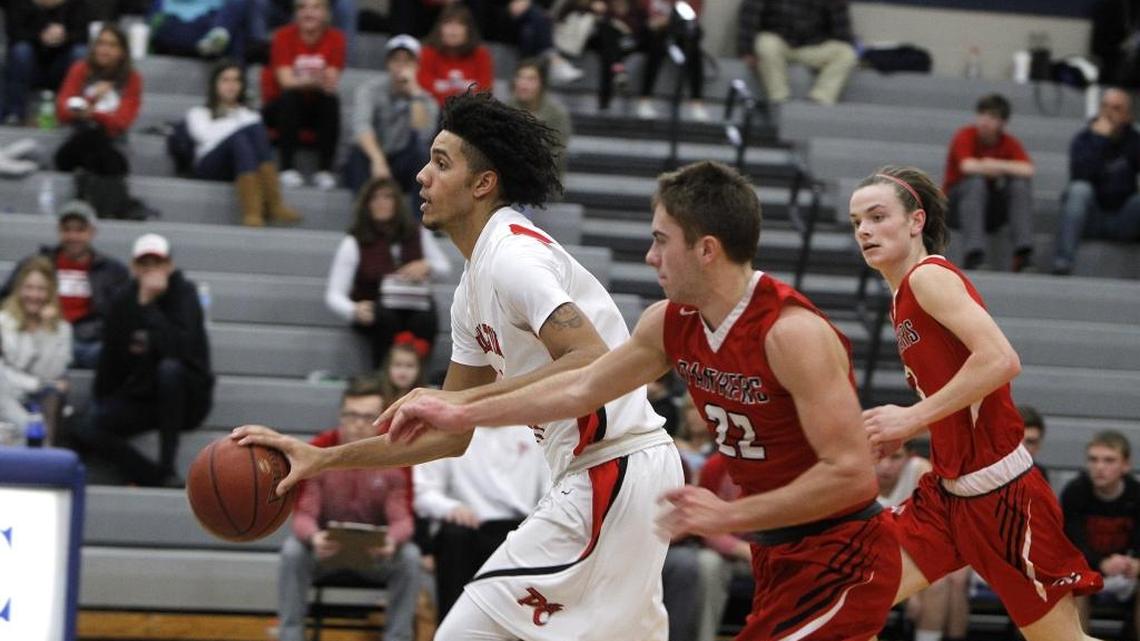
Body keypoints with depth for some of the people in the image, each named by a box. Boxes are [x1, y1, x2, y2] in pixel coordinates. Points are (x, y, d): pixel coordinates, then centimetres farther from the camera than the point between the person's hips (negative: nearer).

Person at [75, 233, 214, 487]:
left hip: (186, 396, -4)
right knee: (88, 431, -17)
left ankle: (167, 468, -31)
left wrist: (148, 306, -28)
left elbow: (178, 348, -29)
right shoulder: (124, 301, 2)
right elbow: (110, 357, 9)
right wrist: (99, 402, 5)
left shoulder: (183, 294, -12)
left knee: (169, 368, -38)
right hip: (140, 397, 4)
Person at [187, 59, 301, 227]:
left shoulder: (249, 114, 36)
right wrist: (239, 126, 2)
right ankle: (251, 210, -56)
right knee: (239, 136, -35)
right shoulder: (199, 113, 29)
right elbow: (204, 135, 7)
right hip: (210, 166, -2)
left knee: (256, 128, -30)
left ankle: (274, 203, -47)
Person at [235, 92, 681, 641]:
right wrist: (322, 458, 13)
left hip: (610, 470, -11)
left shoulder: (511, 256, -14)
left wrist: (466, 400, -27)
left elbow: (597, 366, -27)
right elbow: (451, 437, 19)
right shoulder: (476, 284, 17)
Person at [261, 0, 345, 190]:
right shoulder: (284, 36, -10)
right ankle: (288, 168, -30)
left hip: (316, 107, 2)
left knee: (331, 101, -29)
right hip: (281, 107, -2)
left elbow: (332, 83, -14)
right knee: (290, 97, -33)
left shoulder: (335, 38, -5)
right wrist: (311, 81, -43)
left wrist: (323, 82, -40)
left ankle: (325, 169, -26)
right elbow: (286, 81, -22)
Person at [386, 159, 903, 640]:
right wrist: (461, 415, 23)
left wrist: (728, 516, -26)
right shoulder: (671, 324, 1)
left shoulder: (792, 333, -26)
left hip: (842, 562, -9)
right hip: (780, 556, 9)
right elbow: (583, 388, 18)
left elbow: (852, 474, -28)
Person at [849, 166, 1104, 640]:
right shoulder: (903, 296, 12)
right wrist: (902, 432, 6)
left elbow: (1001, 360, -27)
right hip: (947, 492, 9)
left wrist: (912, 418, -22)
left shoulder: (930, 276, -14)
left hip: (998, 492, -9)